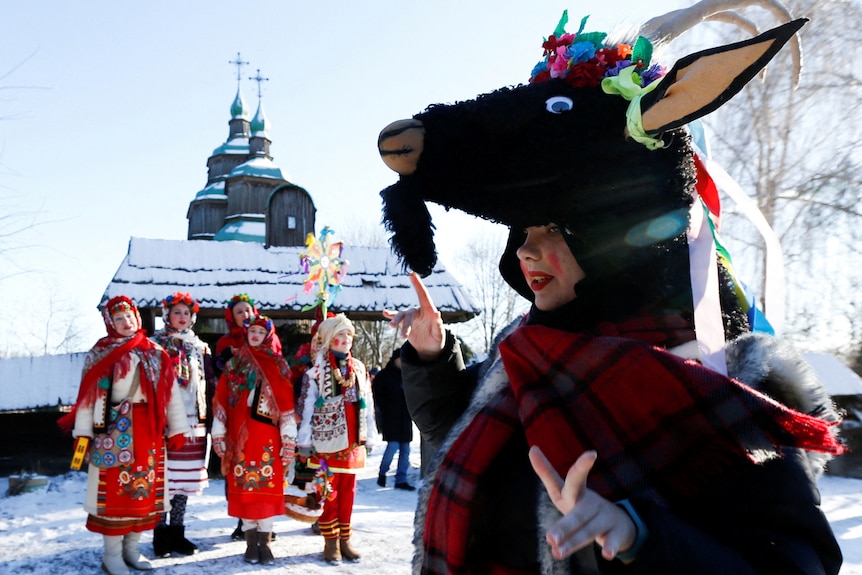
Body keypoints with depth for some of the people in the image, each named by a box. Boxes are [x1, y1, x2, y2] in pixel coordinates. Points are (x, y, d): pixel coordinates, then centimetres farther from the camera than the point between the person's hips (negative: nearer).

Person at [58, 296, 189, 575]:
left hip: (148, 431, 4)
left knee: (144, 489, 6)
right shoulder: (100, 354, 1)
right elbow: (87, 395, -4)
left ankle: (131, 549, 18)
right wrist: (83, 434, -11)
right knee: (115, 489, -2)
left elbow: (170, 392, 9)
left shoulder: (155, 354, 10)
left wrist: (177, 429, 4)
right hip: (114, 429, -3)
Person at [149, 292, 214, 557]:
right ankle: (161, 533, 8)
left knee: (185, 479, 7)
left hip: (193, 422, 4)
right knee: (162, 478, -2)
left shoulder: (200, 348, 13)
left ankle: (177, 532, 17)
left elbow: (210, 385, 12)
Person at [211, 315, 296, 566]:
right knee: (244, 487, 3)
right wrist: (218, 435, 1)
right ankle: (251, 541, 12)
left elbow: (286, 404, -1)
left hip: (267, 437, -1)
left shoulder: (278, 365, 4)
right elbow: (221, 401, 7)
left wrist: (289, 440, -7)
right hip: (240, 437, 1)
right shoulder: (234, 364, 9)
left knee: (267, 486, -2)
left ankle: (264, 541, 7)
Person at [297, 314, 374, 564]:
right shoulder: (316, 371, -8)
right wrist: (304, 442, -10)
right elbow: (306, 408, -9)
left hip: (353, 442, 4)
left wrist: (368, 434, 10)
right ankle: (331, 542, 13)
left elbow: (367, 403, 11)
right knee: (328, 493, 4)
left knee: (348, 492, 11)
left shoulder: (358, 368, 7)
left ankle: (344, 539, 21)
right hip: (327, 443, -4)